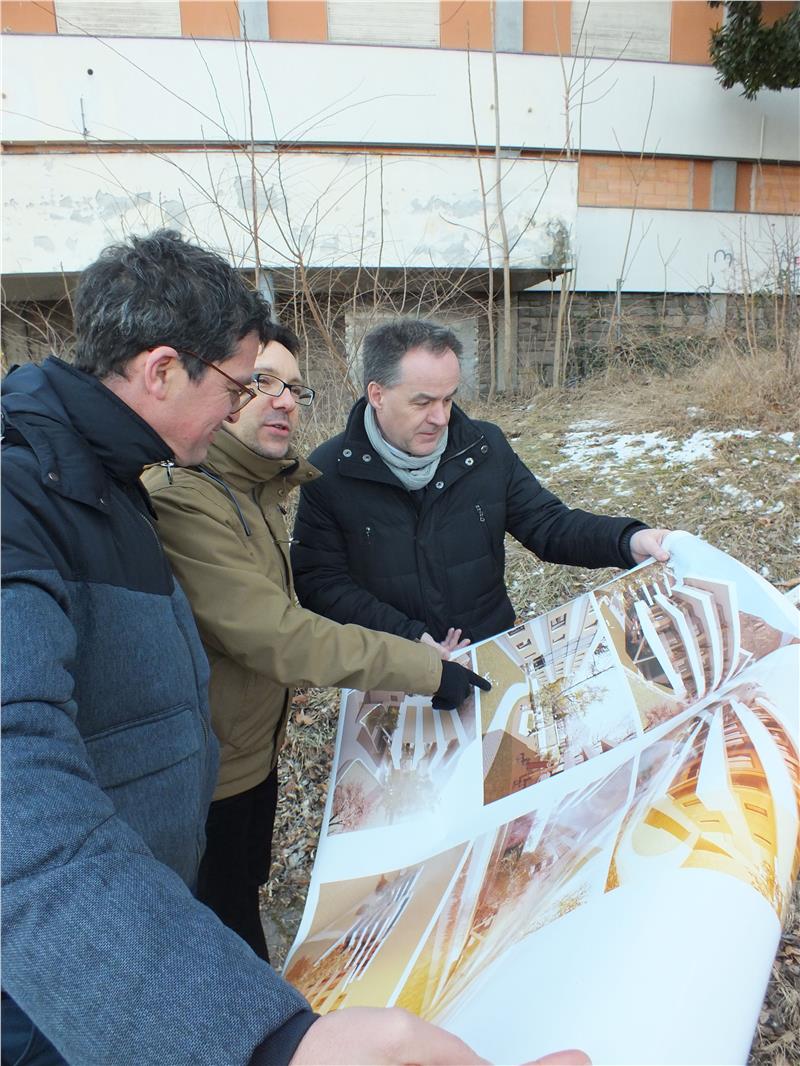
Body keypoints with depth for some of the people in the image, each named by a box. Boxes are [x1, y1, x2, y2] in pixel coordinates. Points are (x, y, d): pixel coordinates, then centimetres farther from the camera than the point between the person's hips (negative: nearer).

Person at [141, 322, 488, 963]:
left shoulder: (258, 489, 4)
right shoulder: (180, 499, -28)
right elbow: (274, 636, -32)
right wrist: (426, 668, -27)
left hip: (255, 749, 10)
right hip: (211, 775, -9)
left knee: (247, 894, 30)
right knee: (230, 935, 15)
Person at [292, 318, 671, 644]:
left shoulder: (486, 447, 3)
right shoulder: (327, 472, -7)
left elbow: (547, 524, 6)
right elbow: (319, 582, -8)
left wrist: (630, 541, -11)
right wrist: (413, 639, -17)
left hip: (494, 649, 1)